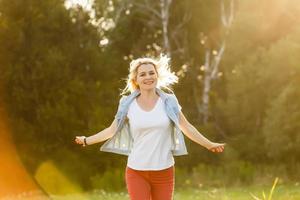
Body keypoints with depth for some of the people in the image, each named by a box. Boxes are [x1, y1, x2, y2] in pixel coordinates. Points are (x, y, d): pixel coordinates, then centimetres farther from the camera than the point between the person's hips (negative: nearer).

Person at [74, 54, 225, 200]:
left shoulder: (169, 102, 1)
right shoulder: (128, 105, 1)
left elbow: (186, 127, 8)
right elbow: (112, 130, 8)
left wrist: (209, 145, 9)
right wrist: (87, 140, 6)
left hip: (164, 171, 1)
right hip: (136, 172, 0)